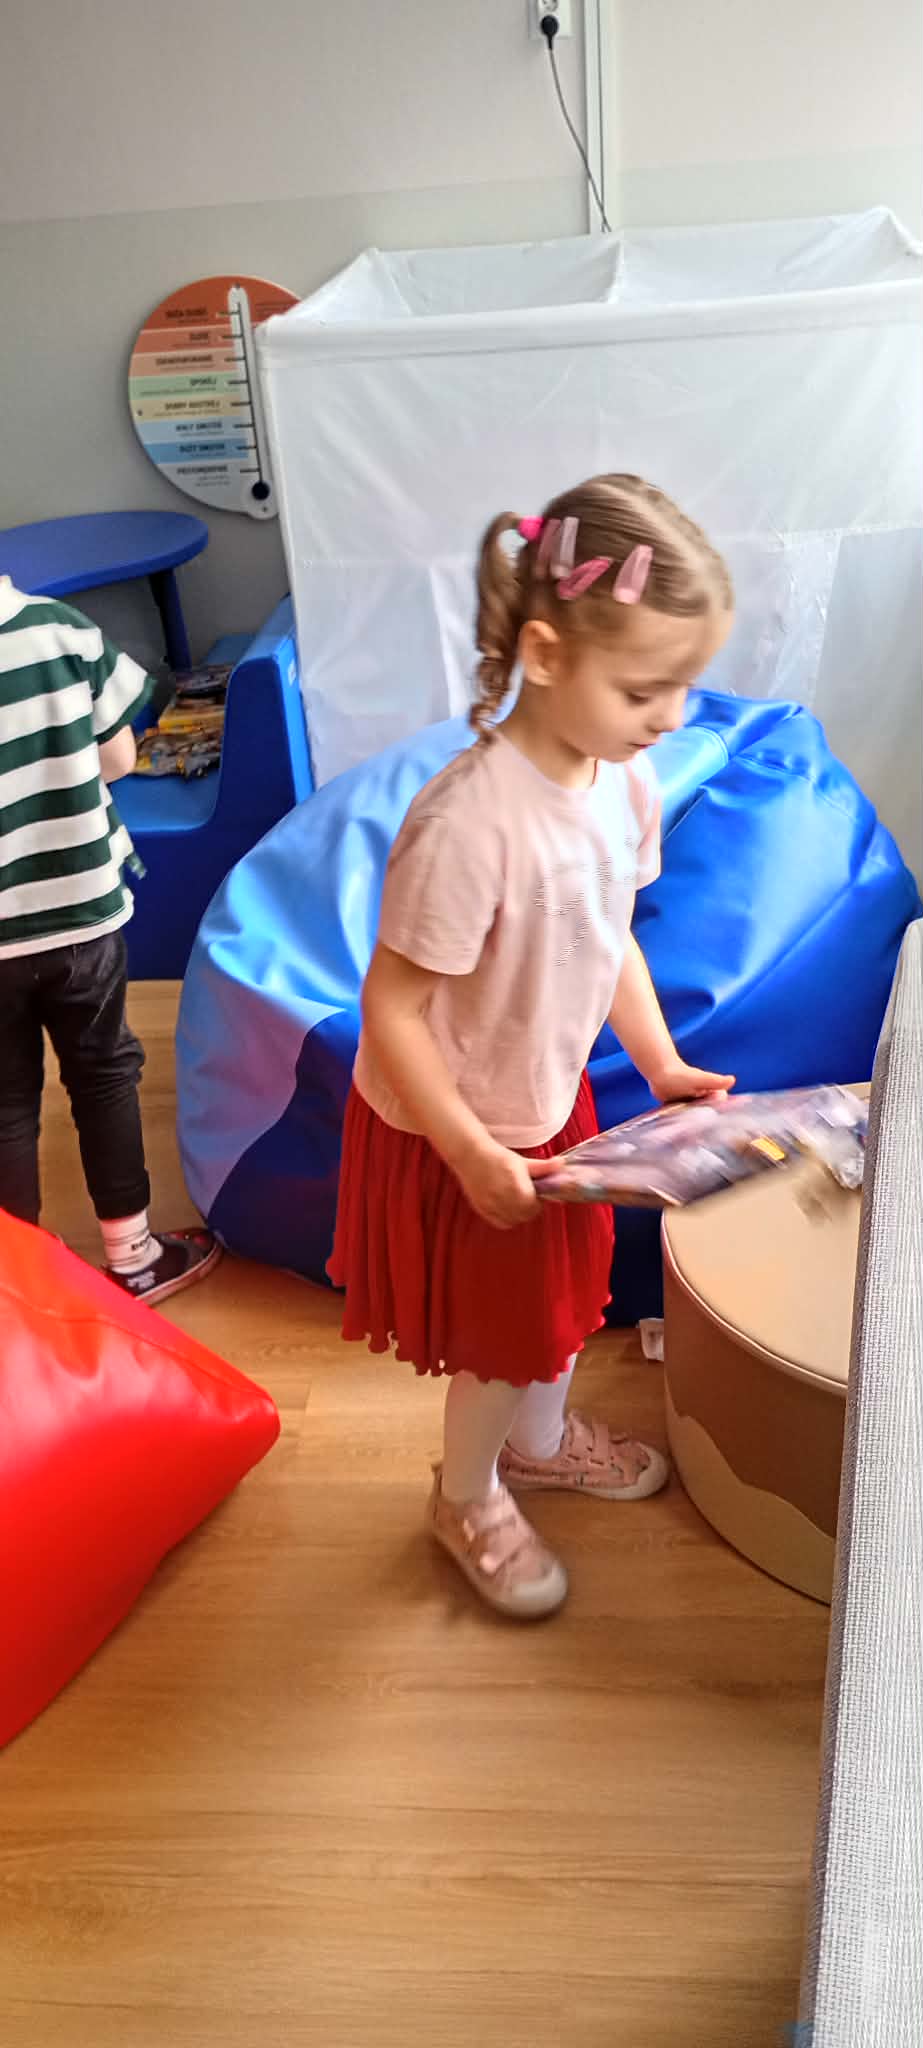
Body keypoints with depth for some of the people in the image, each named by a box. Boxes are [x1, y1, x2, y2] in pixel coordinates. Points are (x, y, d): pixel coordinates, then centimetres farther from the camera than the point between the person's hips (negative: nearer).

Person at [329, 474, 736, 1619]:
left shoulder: (626, 782, -10)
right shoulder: (470, 821, -35)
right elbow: (391, 1012, -28)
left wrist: (661, 1064, 3)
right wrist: (474, 1154, -24)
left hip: (551, 1102, 7)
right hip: (458, 1134, -7)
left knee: (565, 1285, 27)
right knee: (505, 1331, 13)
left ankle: (540, 1437, 57)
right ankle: (467, 1501, 43)